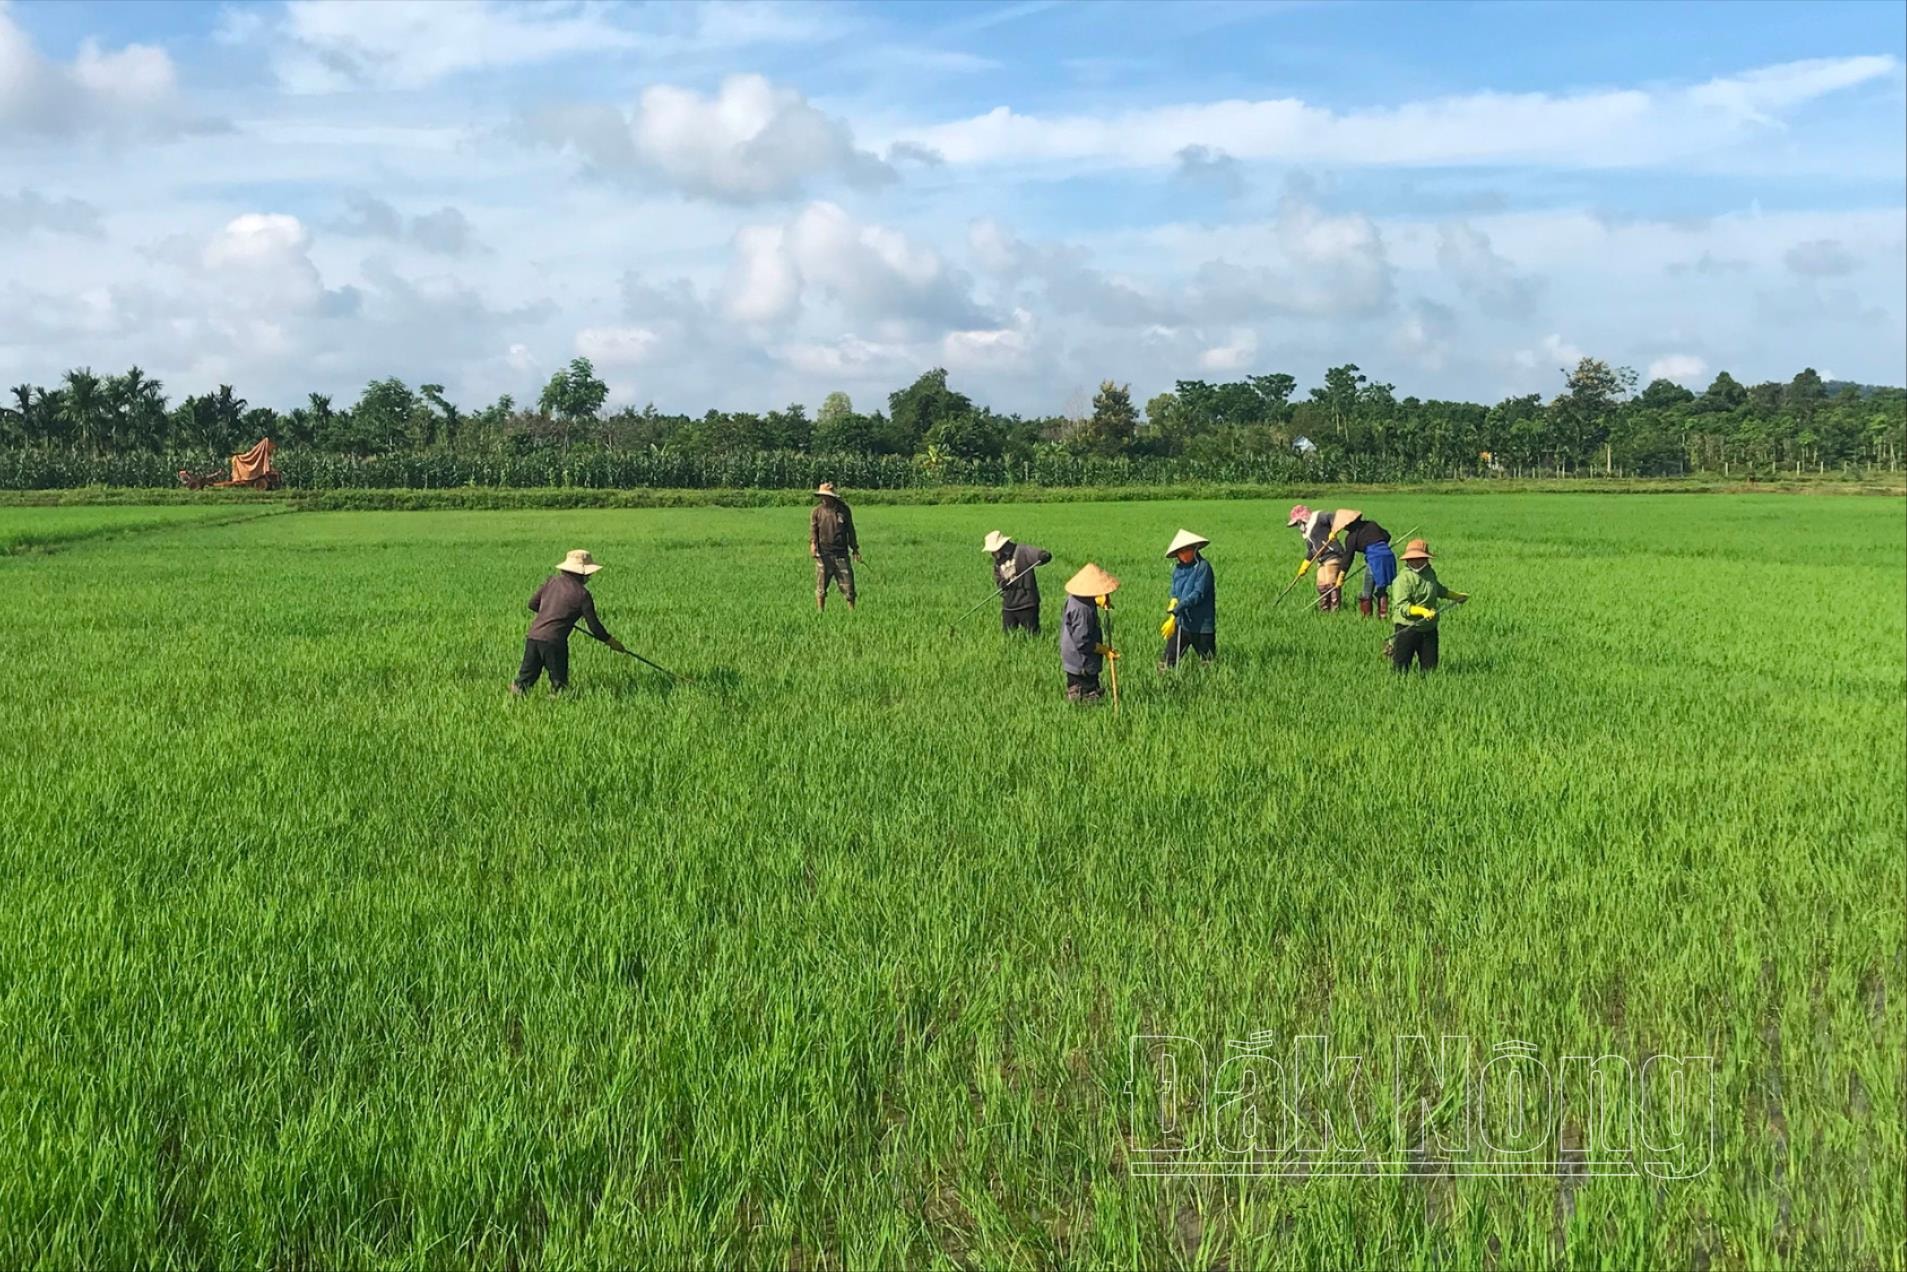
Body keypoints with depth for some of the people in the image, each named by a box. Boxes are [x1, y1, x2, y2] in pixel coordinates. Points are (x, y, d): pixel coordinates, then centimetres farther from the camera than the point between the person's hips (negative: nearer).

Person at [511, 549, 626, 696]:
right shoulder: (582, 594, -3)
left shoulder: (552, 581, 11)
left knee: (526, 677, 12)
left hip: (533, 635, 5)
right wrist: (611, 641, 14)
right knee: (558, 681, 7)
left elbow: (532, 604, 17)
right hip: (553, 640, -5)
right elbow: (594, 626, 0)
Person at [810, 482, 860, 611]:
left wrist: (855, 548, 14)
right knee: (821, 587, 3)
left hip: (841, 554, 0)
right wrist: (812, 543, -19)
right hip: (823, 554, 0)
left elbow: (850, 530, 14)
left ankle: (852, 611, 11)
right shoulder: (817, 511, 4)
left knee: (847, 584, 1)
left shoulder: (844, 510, 7)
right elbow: (813, 529, 0)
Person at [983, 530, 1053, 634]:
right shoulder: (998, 561, 11)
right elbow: (997, 580, 15)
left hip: (1027, 604, -6)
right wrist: (1001, 584, -8)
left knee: (1032, 635, 0)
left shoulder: (1021, 551, -11)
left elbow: (1044, 556, -18)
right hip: (1008, 606, 6)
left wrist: (1044, 557, -42)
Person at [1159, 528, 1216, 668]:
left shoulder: (1203, 566, -12)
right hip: (1181, 623, 6)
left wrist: (1176, 611, -23)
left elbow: (1198, 594, -19)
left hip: (1202, 624, -6)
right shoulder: (1177, 569, 8)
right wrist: (1173, 602, -10)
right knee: (1166, 661, 0)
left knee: (1208, 664, 6)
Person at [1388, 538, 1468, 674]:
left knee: (1430, 668, 9)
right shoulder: (1403, 578, -17)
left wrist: (1456, 596, 40)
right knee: (1400, 671, -1)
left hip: (1428, 628, 6)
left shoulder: (1430, 573, 6)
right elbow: (1402, 606, -24)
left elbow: (1439, 589, 29)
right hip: (1407, 628, -6)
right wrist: (1423, 611, -35)